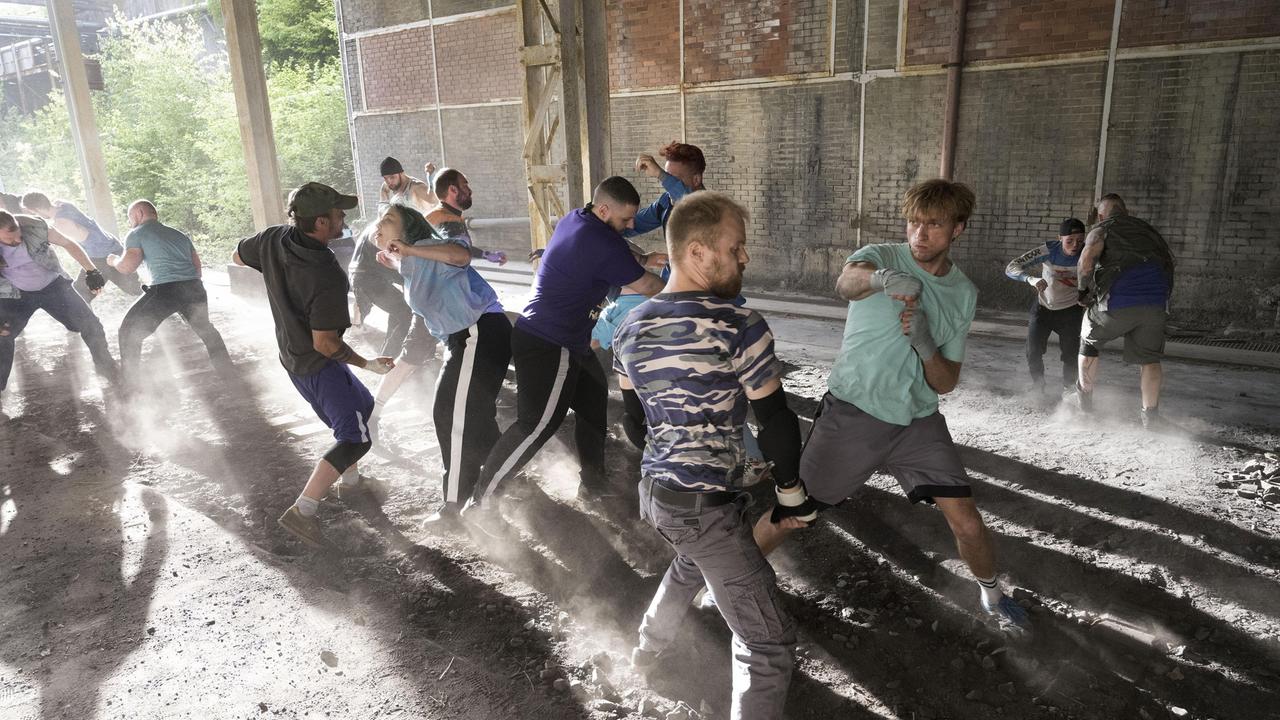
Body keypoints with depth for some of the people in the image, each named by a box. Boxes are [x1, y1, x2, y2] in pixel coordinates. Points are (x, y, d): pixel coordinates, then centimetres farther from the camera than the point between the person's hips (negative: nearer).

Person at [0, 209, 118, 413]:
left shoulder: (34, 227, -25)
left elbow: (68, 244, -8)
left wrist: (91, 271, -9)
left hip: (52, 285, 1)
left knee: (90, 325, -5)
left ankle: (107, 369, 17)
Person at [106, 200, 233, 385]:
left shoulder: (136, 234, 10)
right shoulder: (179, 234, 27)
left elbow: (128, 266, -2)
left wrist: (113, 261, 19)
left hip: (165, 289, -5)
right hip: (194, 287, 5)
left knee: (129, 331, 12)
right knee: (205, 329, 29)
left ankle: (129, 382, 12)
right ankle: (227, 370, 30)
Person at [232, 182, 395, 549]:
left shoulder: (272, 240, -9)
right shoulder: (328, 277, -30)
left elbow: (237, 256, 14)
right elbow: (325, 343, -26)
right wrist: (367, 364, -13)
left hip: (291, 355, 9)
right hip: (318, 364, -9)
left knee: (361, 404, 26)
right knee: (355, 437, -7)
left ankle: (351, 479, 40)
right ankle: (302, 511, -12)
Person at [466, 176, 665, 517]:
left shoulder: (574, 219, 6)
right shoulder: (603, 242, -21)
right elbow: (646, 286, -10)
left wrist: (647, 258, 17)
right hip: (550, 346, -10)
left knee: (593, 401, 18)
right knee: (537, 424, -7)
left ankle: (593, 480, 30)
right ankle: (480, 498, 0)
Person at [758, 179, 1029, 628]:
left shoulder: (964, 294, 4)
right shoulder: (881, 256, -8)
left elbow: (946, 383, 3)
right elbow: (846, 282, -34)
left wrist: (926, 346, -18)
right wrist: (880, 277, -58)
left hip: (918, 422, 4)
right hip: (851, 414, -3)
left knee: (967, 523, 0)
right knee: (789, 515, -1)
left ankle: (991, 593, 33)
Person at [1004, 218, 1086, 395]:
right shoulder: (1049, 251, -25)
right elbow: (1011, 267, -30)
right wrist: (1031, 279, -48)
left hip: (1070, 310, 0)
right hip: (1043, 307, 0)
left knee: (1070, 354, -4)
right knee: (1033, 351, -2)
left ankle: (1068, 390, 25)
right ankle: (1038, 386, 26)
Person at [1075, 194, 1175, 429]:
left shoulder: (1102, 229, 7)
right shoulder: (1148, 230, 24)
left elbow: (1086, 261, -12)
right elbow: (1170, 258, 23)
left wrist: (1084, 289, 3)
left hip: (1118, 303, -4)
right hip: (1156, 303, 4)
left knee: (1089, 341, 21)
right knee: (1149, 358, 16)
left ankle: (1085, 398, 29)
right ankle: (1150, 415, 15)